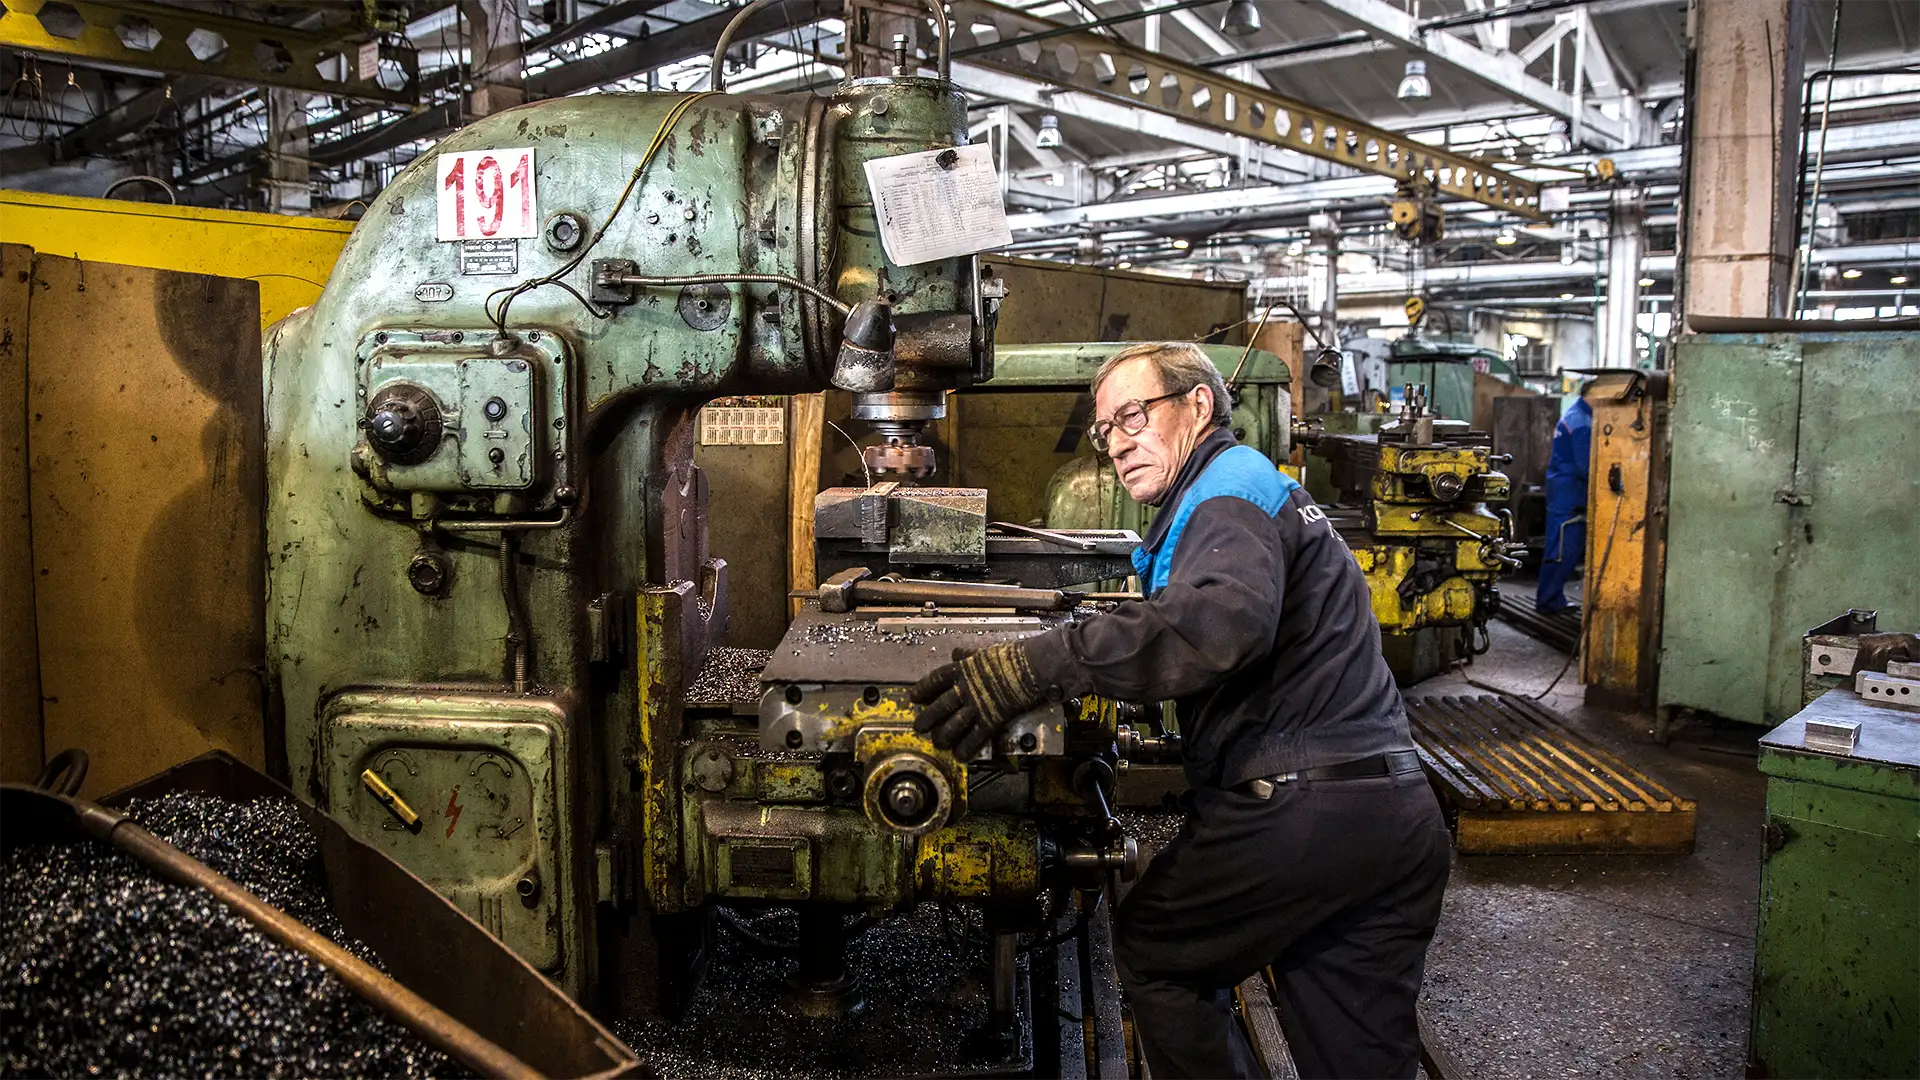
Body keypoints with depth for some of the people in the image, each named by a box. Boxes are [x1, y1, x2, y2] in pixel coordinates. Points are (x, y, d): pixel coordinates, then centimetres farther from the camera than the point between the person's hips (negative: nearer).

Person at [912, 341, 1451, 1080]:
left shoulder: (1230, 486, -8)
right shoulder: (1260, 489, 26)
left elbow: (1220, 620, -30)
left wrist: (1037, 667, -35)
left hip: (1302, 809, -10)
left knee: (1152, 951, 11)